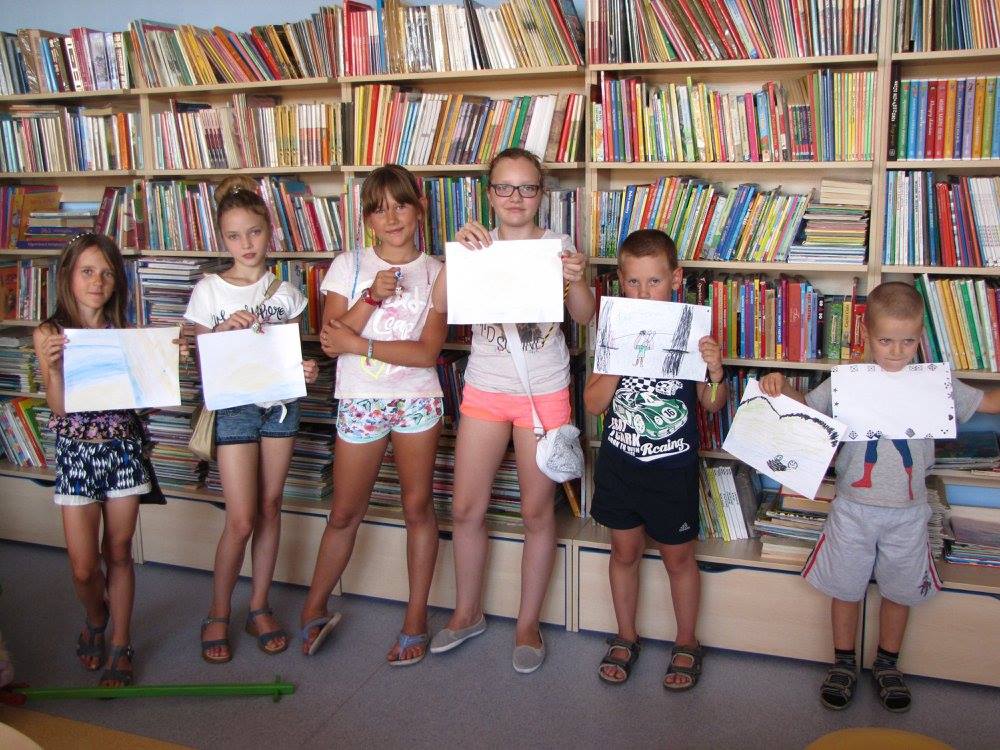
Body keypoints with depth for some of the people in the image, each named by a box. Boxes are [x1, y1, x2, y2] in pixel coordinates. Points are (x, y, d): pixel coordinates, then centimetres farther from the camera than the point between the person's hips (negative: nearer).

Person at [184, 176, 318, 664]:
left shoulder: (286, 292, 4)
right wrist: (224, 331, -19)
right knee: (241, 520, -5)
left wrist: (305, 369, -11)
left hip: (280, 404, 3)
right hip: (234, 408, -3)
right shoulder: (209, 291, -3)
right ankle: (218, 615, 15)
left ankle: (259, 608, 24)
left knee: (270, 509, 9)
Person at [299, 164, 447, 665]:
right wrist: (371, 298, -17)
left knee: (417, 507, 7)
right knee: (345, 513, 9)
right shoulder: (348, 266, 1)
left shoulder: (436, 273, 0)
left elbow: (427, 352, -10)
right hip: (359, 403, 1)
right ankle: (314, 609, 28)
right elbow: (330, 339, -6)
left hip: (417, 401, 0)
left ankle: (416, 619, 21)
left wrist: (359, 344, -13)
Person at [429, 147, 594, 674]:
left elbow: (584, 317, -9)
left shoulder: (558, 246, -1)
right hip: (484, 389, 2)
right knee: (466, 508, 7)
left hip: (544, 393, -2)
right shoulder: (478, 244, 3)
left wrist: (577, 281, -29)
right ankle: (467, 613, 28)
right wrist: (457, 252, -21)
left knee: (537, 512, 5)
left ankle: (528, 624, 22)